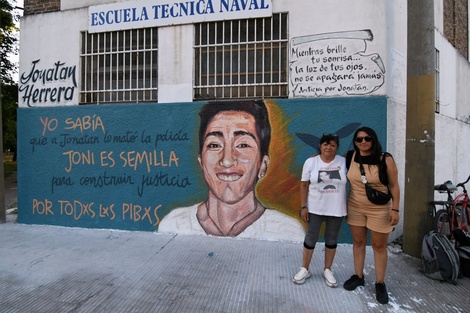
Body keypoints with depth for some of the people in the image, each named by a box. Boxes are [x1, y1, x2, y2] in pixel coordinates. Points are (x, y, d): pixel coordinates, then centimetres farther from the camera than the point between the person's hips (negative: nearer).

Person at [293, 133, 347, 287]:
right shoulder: (311, 162, -7)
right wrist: (303, 207, -8)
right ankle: (304, 269, 25)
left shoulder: (344, 162, -4)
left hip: (336, 209, 2)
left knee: (332, 239, 14)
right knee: (311, 238, 8)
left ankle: (327, 270, 32)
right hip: (315, 208, -1)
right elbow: (304, 185, -4)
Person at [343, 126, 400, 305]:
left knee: (379, 246, 9)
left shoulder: (385, 159, -13)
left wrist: (395, 209, -10)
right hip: (355, 207, 3)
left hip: (379, 209, -3)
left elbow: (394, 186, -8)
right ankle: (358, 276, 31)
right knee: (358, 242, 14)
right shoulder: (349, 157, -5)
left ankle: (380, 284, 25)